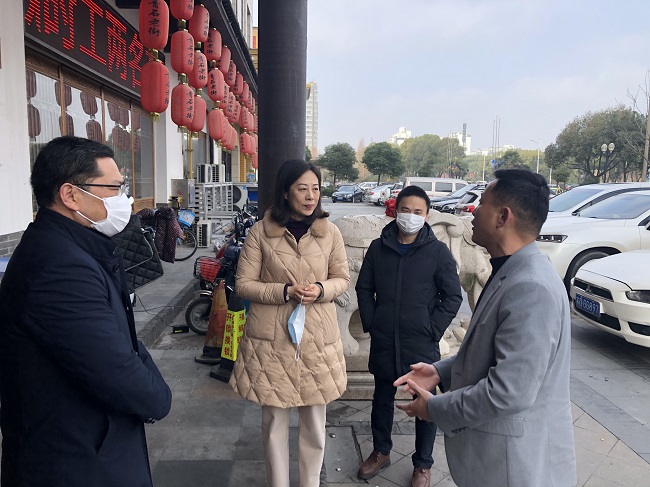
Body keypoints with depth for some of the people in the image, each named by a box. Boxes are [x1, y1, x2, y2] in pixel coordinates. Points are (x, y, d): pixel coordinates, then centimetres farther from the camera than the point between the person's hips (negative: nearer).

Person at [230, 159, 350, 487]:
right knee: (275, 420, 12)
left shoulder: (329, 232, 0)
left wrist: (321, 289, -14)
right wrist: (284, 291, -18)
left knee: (314, 420, 15)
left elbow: (343, 279, 8)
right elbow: (243, 284, -4)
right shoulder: (260, 232, -6)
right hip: (272, 339, -1)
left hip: (318, 338, 2)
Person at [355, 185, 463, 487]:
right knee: (382, 398, 18)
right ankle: (381, 452, 40)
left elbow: (452, 297, -3)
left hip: (422, 346, -2)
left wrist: (432, 331, -8)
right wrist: (371, 324, 2)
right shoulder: (378, 248, 2)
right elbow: (364, 288, 9)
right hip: (383, 342, 3)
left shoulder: (438, 252, -6)